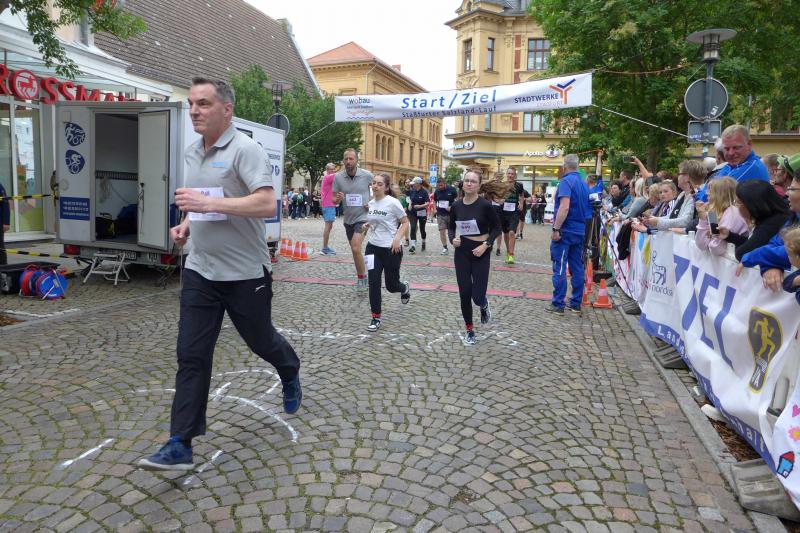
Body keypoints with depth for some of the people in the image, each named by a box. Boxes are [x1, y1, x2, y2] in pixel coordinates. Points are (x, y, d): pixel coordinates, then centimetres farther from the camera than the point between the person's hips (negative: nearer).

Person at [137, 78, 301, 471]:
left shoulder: (244, 150, -14)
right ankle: (180, 445, 6)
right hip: (200, 270, 6)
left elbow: (267, 204, -26)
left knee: (261, 340, 14)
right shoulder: (192, 152, 11)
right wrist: (187, 222, 7)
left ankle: (291, 375, 48)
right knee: (191, 356, 1)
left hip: (245, 273, -6)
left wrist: (208, 203, -29)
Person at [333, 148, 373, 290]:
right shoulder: (338, 177, -4)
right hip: (348, 219, 5)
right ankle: (362, 276, 33)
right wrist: (338, 198, -22)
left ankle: (361, 277, -2)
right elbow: (334, 200, 1)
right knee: (355, 250, 16)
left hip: (362, 217, -4)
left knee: (356, 249, -20)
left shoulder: (367, 176, -11)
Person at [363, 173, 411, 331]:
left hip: (391, 249, -5)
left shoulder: (393, 202, -14)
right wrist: (367, 226, 1)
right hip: (373, 247, 5)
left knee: (391, 285, 8)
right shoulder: (370, 203, 4)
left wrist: (397, 238, -21)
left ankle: (405, 288, 46)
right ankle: (376, 318, 10)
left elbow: (405, 223, -8)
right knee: (373, 283, -1)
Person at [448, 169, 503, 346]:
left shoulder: (485, 205, -11)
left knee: (477, 296, -5)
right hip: (461, 253, 3)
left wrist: (486, 245, -14)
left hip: (480, 253, -3)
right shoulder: (456, 206, -1)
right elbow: (451, 227, 12)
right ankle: (470, 331, 21)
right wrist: (452, 239, -7)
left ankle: (484, 305, 34)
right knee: (464, 294, 4)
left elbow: (497, 228, -3)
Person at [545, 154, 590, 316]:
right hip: (580, 231, 8)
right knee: (577, 268, 9)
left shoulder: (566, 181, -11)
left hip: (565, 230, -8)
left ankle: (558, 304, -1)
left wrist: (556, 229, -21)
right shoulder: (584, 184, 14)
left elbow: (564, 207, -22)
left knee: (559, 268, -3)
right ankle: (576, 304, 14)